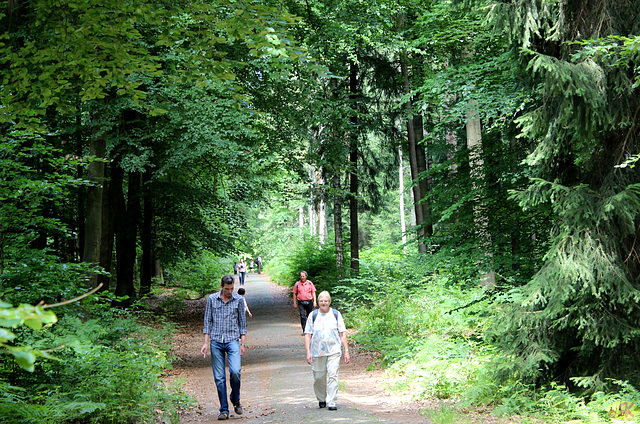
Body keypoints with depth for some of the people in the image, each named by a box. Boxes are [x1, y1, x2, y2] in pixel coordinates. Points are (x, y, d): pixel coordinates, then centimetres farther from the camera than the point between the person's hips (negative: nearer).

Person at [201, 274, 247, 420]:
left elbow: (242, 322, 9)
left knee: (235, 371, -19)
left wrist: (243, 343, 4)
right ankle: (224, 410, 8)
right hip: (216, 342, 1)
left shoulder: (239, 300, 5)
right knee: (219, 377, 0)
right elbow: (208, 321, 9)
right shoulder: (212, 299, 5)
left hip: (233, 340, -1)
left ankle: (235, 400, 6)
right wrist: (206, 342, 4)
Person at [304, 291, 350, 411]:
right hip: (317, 351, 1)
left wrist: (346, 351, 3)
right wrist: (308, 352, -4)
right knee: (319, 378, 5)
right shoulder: (313, 315, 5)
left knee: (333, 375, -13)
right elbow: (307, 335, 5)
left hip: (333, 351, -1)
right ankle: (321, 399, 28)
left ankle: (331, 402, -9)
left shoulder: (336, 314, 7)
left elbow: (342, 334, 8)